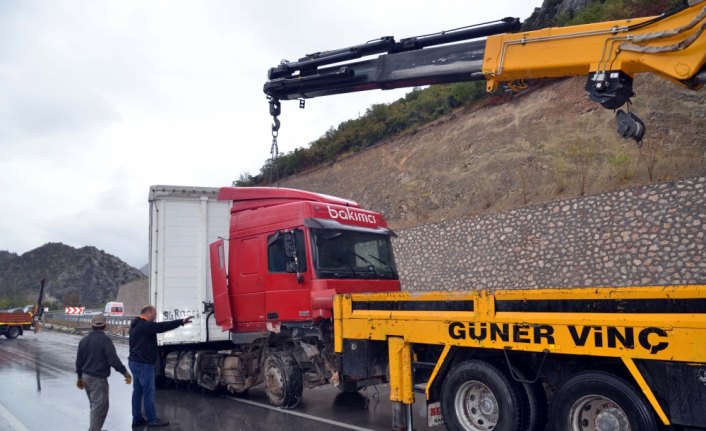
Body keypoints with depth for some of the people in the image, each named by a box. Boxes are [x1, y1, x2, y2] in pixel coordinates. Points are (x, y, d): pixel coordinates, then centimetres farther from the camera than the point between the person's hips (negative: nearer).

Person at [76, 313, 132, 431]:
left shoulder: (84, 340, 9)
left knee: (95, 405, 18)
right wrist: (125, 372, -16)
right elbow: (113, 359, -21)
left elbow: (79, 360, 17)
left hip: (86, 376, 8)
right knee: (99, 407, -4)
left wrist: (80, 376, 28)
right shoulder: (104, 339, -15)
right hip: (98, 378, -8)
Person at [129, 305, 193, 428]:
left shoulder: (137, 325, 15)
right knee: (148, 392, -4)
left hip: (135, 362, 11)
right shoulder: (144, 325, -19)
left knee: (138, 391, 12)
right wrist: (181, 322, -31)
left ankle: (137, 419, 16)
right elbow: (162, 326, -28)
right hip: (143, 363, -11)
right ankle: (152, 419, 1)